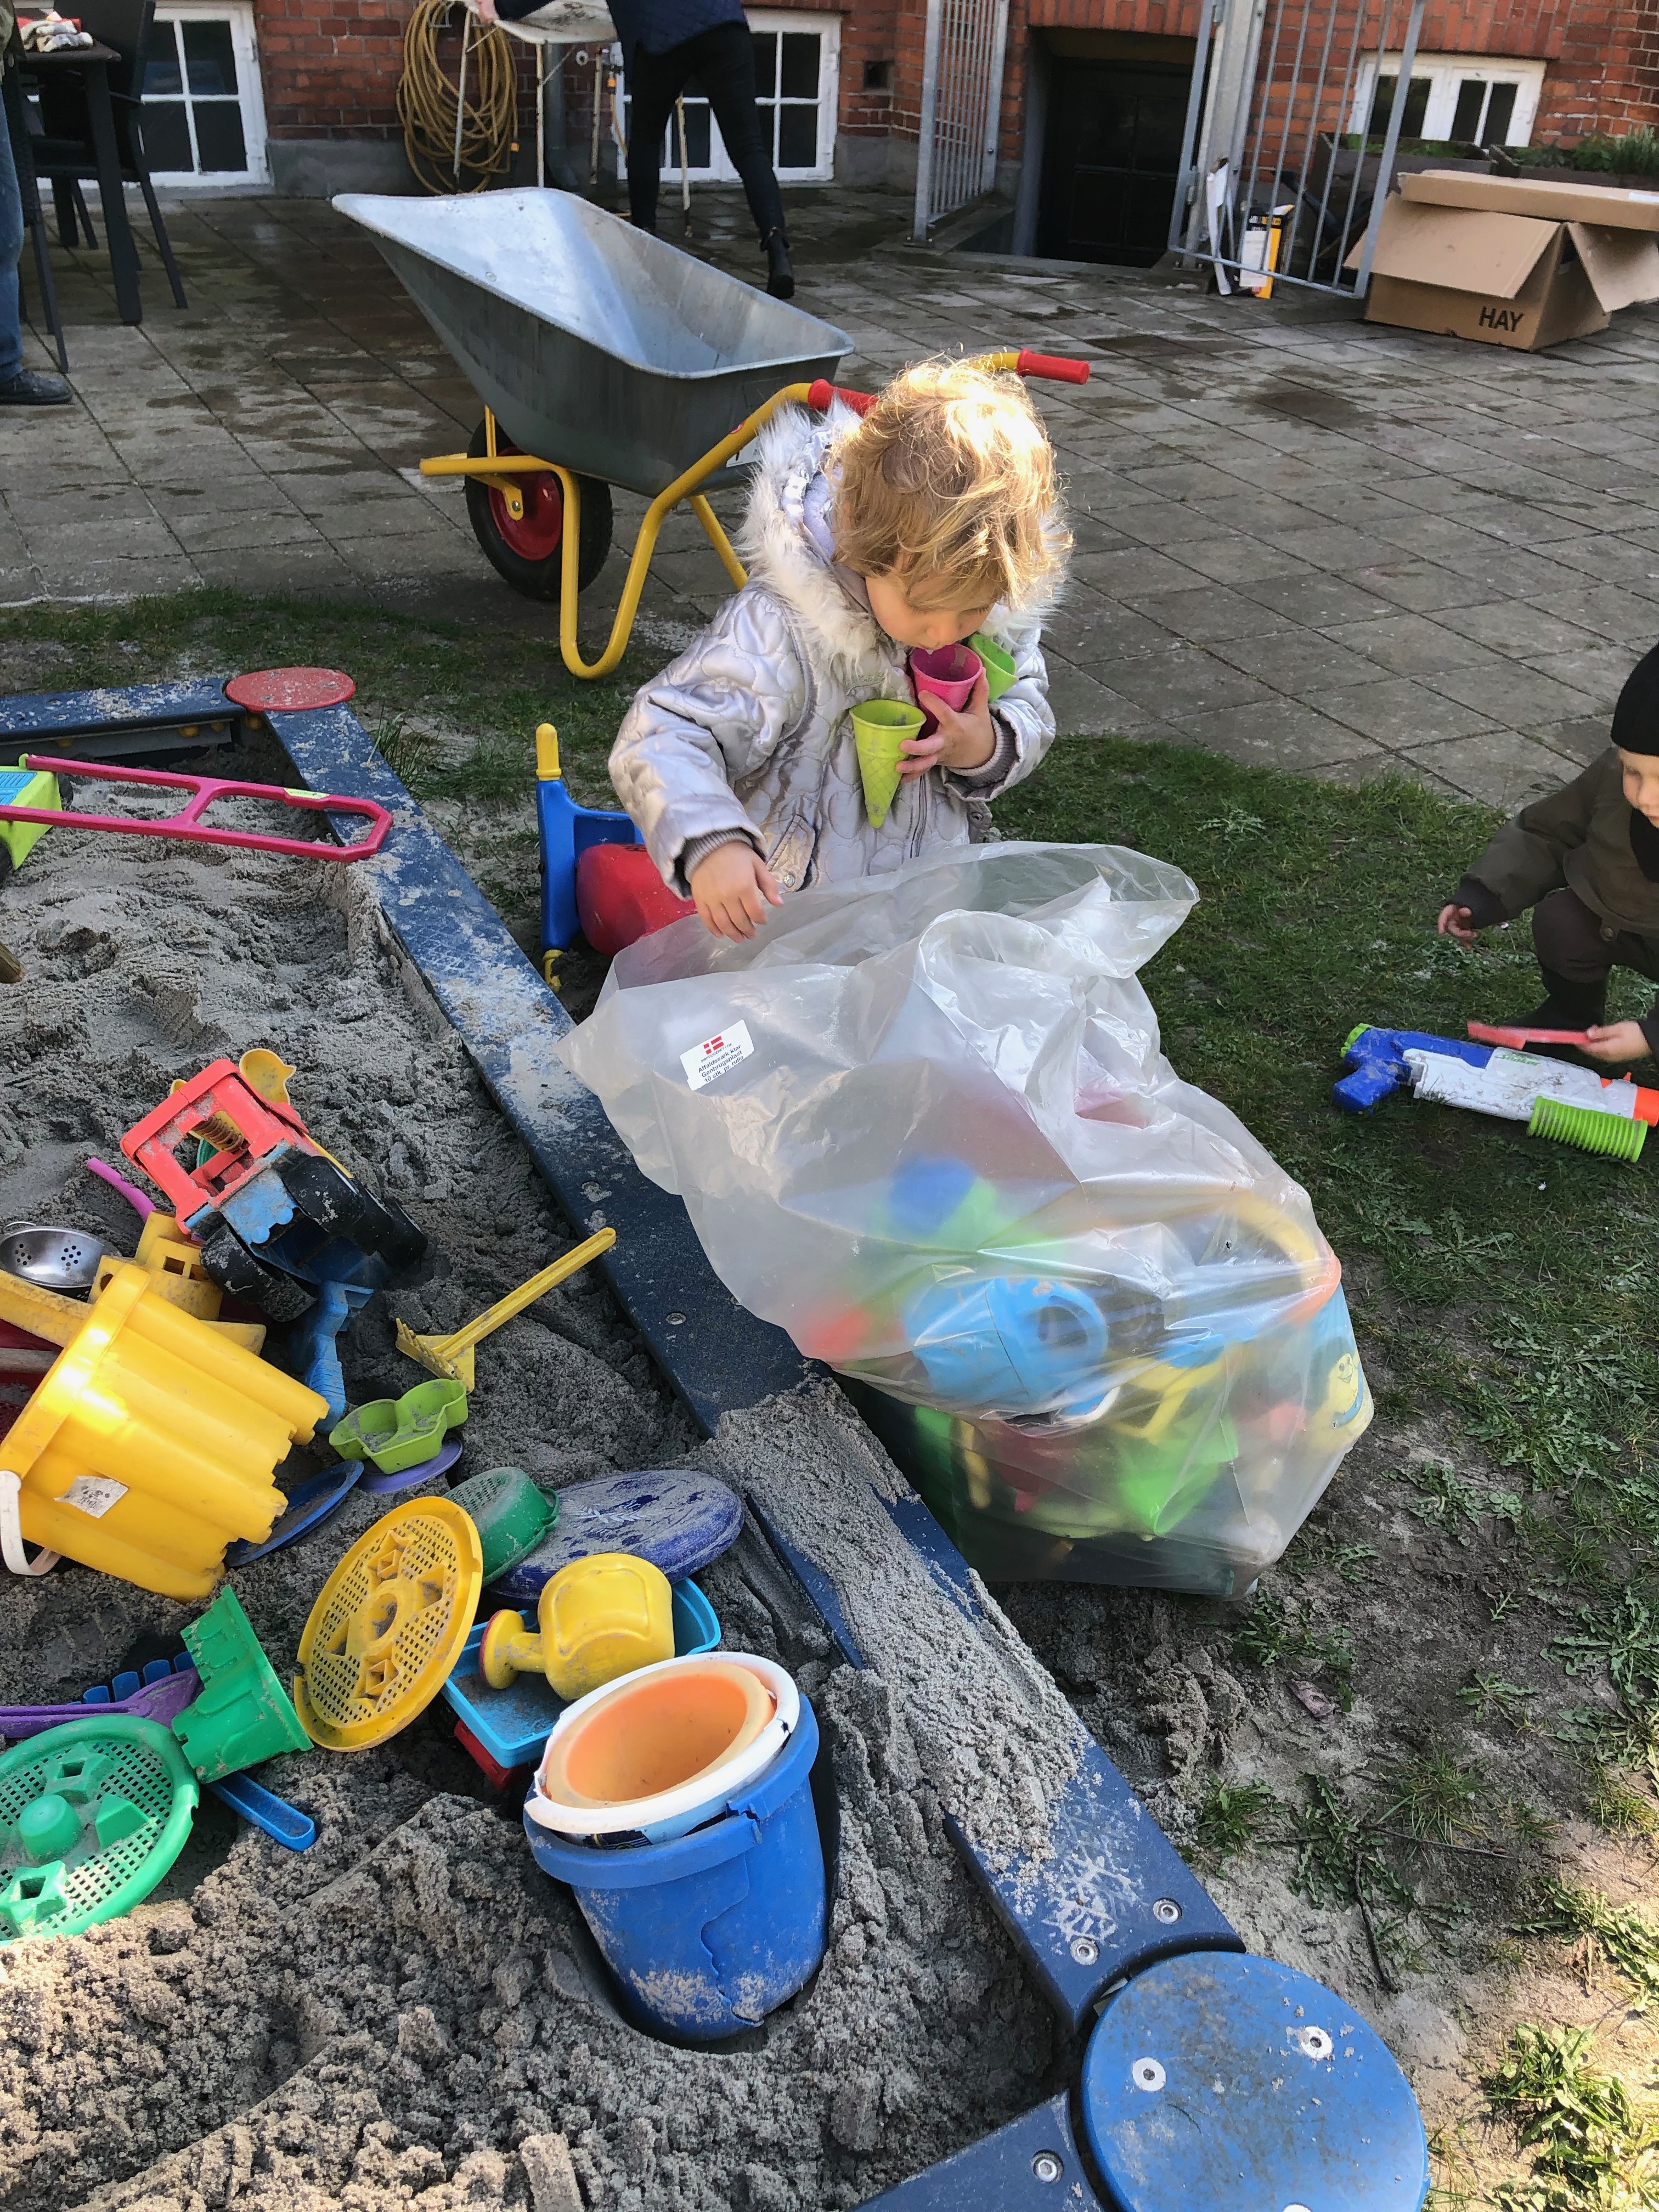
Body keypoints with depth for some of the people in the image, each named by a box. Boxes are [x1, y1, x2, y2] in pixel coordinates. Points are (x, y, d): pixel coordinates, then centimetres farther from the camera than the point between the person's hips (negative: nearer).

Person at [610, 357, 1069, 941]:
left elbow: (1030, 708, 9)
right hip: (787, 901, -3)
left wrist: (988, 747, -15)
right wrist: (708, 844, -46)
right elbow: (661, 737, -27)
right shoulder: (783, 629, -25)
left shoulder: (1003, 608, -8)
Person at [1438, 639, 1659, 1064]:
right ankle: (1572, 1014, 5)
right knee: (1559, 919, -23)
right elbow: (1543, 833, -5)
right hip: (1623, 922, 3)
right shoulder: (1614, 774, -24)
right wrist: (1483, 894, -20)